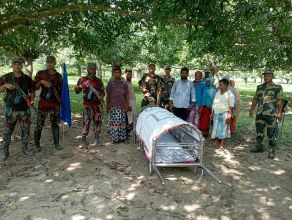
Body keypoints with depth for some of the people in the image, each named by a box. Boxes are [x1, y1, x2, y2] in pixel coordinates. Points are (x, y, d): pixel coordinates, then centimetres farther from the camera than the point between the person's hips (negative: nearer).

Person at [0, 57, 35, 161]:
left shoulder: (27, 78, 4)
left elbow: (32, 91, 12)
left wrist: (31, 99, -4)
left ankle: (25, 148, 25)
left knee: (25, 130, 10)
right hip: (11, 109, -1)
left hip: (24, 109, 2)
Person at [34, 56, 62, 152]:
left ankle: (56, 144, 15)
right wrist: (41, 81, -17)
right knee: (39, 124, 2)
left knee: (55, 124, 7)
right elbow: (35, 87, 0)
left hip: (55, 103, 2)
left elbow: (61, 89, 13)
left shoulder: (58, 75, 9)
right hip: (43, 102, -2)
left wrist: (61, 100, 8)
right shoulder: (40, 73, 2)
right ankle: (37, 144, 17)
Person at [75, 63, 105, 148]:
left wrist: (101, 96, -6)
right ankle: (84, 141, 0)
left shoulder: (99, 80, 12)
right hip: (88, 105, -3)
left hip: (98, 104, 4)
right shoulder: (82, 79, 3)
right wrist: (81, 86, -18)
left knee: (97, 122, 8)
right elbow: (76, 91, 3)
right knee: (86, 122, -8)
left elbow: (102, 91, 16)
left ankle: (97, 139, 20)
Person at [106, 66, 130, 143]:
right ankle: (115, 138, 5)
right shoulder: (111, 83, 4)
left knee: (122, 122, 6)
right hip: (113, 106, -2)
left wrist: (127, 105, 5)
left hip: (122, 106, 3)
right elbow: (108, 95, 5)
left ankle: (122, 137, 15)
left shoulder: (124, 83, 9)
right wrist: (107, 105, 1)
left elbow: (126, 95, 10)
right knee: (114, 122, -4)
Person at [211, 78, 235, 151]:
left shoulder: (230, 94, -5)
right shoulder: (217, 92, 12)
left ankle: (221, 146, 3)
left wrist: (229, 116, -15)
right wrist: (212, 113, 12)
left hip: (224, 114, -6)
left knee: (223, 130, -3)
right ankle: (216, 144, 18)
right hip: (216, 114, 6)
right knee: (216, 129, 8)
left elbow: (231, 107, -9)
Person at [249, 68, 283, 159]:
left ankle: (272, 150, 13)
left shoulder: (277, 87, -2)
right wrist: (251, 109, 15)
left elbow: (280, 101, -5)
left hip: (271, 114, -5)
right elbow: (255, 99, 18)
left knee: (270, 133, 0)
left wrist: (279, 113, -10)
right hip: (260, 113, 5)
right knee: (259, 130, 12)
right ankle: (259, 146, 27)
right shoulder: (259, 87, 13)